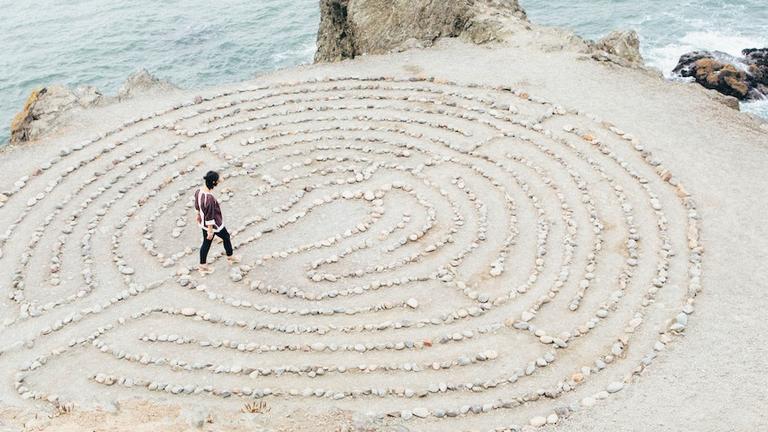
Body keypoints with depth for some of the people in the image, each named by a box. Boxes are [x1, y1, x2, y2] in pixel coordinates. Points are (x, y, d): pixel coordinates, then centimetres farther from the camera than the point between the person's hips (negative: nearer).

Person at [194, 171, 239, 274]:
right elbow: (209, 217, -29)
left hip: (203, 222, 7)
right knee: (226, 237, 21)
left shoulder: (199, 191, -12)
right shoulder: (210, 198, -38)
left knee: (206, 243, 23)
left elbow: (197, 205, 7)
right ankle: (230, 256, 46)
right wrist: (210, 231, -19)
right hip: (213, 224, -7)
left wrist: (198, 215, 25)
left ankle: (203, 266, 36)